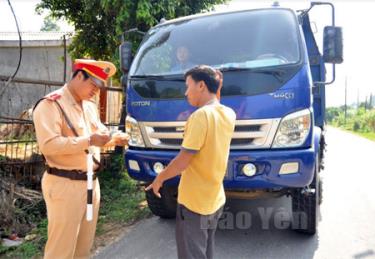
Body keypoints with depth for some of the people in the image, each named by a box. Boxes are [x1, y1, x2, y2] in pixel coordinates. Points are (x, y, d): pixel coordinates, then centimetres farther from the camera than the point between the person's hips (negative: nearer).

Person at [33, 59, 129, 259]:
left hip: (91, 182, 8)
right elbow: (48, 145, -24)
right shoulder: (51, 104, -13)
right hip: (64, 185, -8)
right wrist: (89, 140, -25)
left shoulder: (89, 106, 14)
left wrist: (114, 139, 2)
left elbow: (98, 134, 23)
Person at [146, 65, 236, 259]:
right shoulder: (229, 114, 1)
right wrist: (215, 86, 12)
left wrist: (159, 178, -2)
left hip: (193, 202, -8)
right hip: (215, 200, 8)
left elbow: (183, 161, -21)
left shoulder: (200, 115, -21)